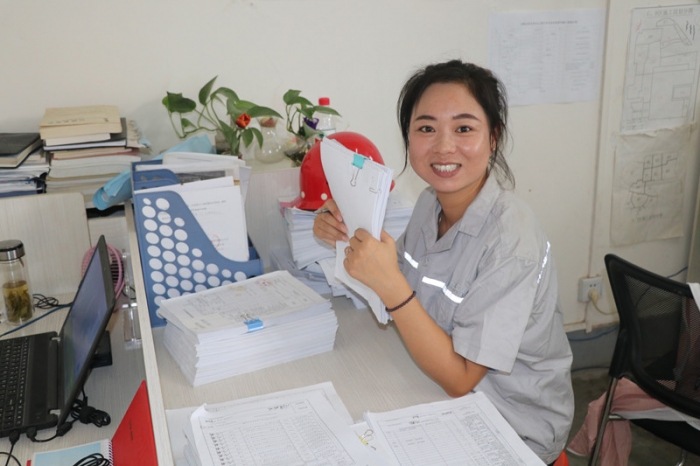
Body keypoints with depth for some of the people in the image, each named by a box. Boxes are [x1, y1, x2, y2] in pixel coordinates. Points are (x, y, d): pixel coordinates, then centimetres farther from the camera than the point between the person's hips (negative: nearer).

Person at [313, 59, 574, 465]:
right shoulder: (432, 203, -6)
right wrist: (349, 236, -10)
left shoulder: (511, 240, -27)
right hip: (445, 396, 6)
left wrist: (390, 286, -35)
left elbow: (458, 379, -25)